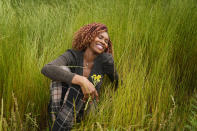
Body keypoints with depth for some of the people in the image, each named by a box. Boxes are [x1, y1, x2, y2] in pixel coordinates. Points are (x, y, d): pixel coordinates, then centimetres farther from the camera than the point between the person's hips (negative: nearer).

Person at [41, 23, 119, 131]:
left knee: (79, 84, -29)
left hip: (83, 114, 1)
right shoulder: (72, 55, -11)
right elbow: (46, 69, -30)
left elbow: (116, 81, 10)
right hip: (59, 108, 0)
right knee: (62, 70, -24)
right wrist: (81, 80, -40)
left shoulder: (106, 59, -9)